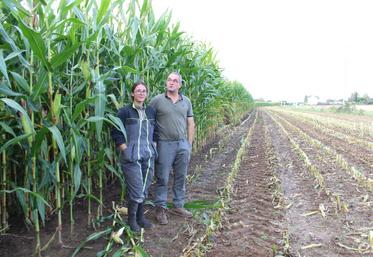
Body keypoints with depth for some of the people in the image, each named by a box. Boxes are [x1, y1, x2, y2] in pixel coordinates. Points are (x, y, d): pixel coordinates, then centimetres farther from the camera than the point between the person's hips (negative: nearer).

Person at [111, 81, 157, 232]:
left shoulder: (151, 112, 11)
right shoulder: (125, 112, -4)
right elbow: (116, 133, -7)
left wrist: (153, 148, 10)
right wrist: (126, 151, -12)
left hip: (149, 157, 5)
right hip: (132, 158, -5)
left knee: (144, 190, 12)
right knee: (136, 191, -2)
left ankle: (140, 217, 28)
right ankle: (132, 219, 19)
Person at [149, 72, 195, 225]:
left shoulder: (186, 101, 9)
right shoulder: (157, 100, -3)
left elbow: (190, 123, 11)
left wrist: (189, 144, 7)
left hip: (183, 144, 4)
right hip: (165, 144, -4)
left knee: (181, 177, 12)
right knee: (162, 178, 3)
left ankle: (178, 206, 26)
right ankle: (160, 209, 16)